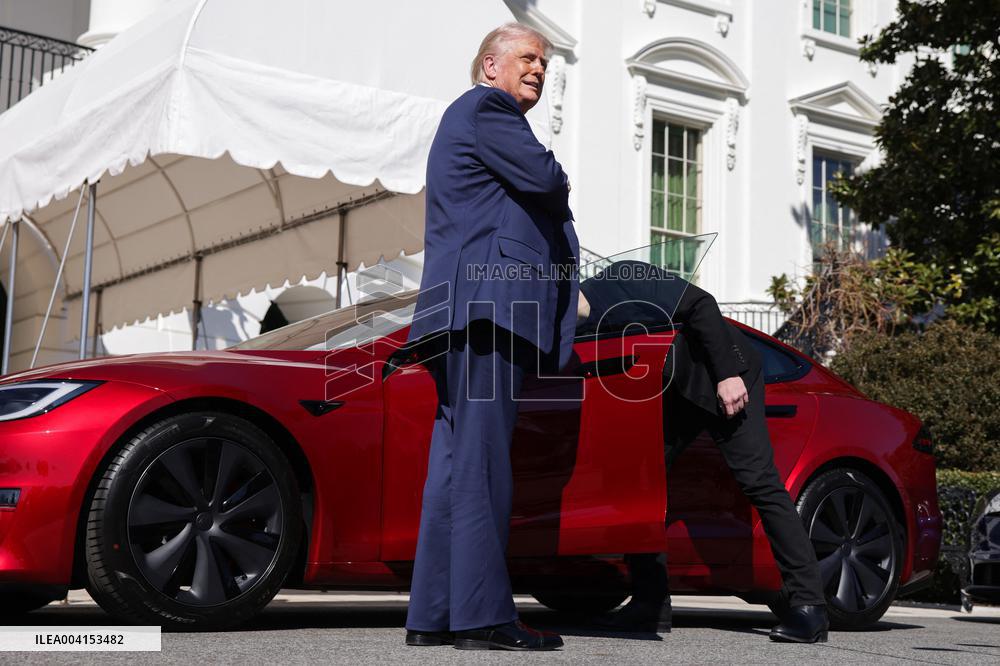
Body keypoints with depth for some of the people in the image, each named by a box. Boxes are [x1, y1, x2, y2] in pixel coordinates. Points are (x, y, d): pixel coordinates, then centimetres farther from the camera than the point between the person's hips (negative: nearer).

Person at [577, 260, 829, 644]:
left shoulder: (623, 282, -22)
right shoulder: (581, 333, -1)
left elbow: (699, 305, -22)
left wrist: (728, 373, -23)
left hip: (727, 378, -8)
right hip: (675, 393, 8)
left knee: (759, 483, -13)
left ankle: (809, 604, -13)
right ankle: (648, 603, 9)